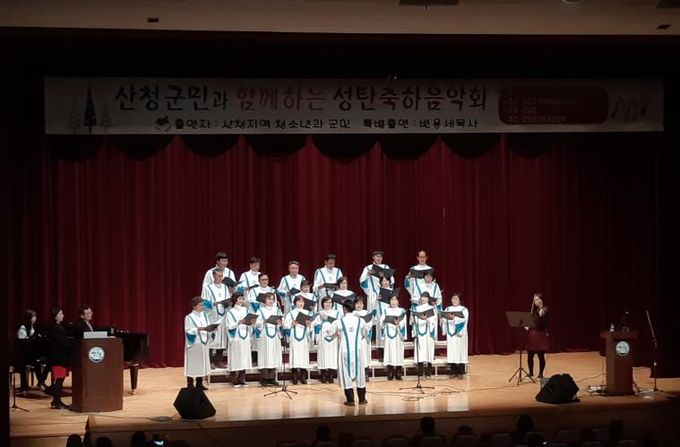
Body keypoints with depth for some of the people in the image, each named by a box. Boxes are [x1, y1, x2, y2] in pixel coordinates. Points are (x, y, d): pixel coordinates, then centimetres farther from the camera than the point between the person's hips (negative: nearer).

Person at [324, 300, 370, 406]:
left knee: (346, 374, 4)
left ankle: (350, 400, 4)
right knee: (359, 373, 12)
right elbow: (365, 333, 15)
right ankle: (362, 399, 17)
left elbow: (327, 333, 2)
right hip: (357, 350, 2)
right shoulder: (360, 320, -2)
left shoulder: (339, 322, -9)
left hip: (345, 351, -2)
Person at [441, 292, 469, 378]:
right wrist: (442, 317, -15)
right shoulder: (448, 309, 15)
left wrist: (455, 318, -26)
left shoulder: (464, 309, 2)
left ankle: (461, 372, -2)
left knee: (460, 351, -5)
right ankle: (454, 371, 4)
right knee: (451, 351, 0)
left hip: (459, 334, -4)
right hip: (450, 333, 4)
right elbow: (444, 319, 7)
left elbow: (464, 320, -13)